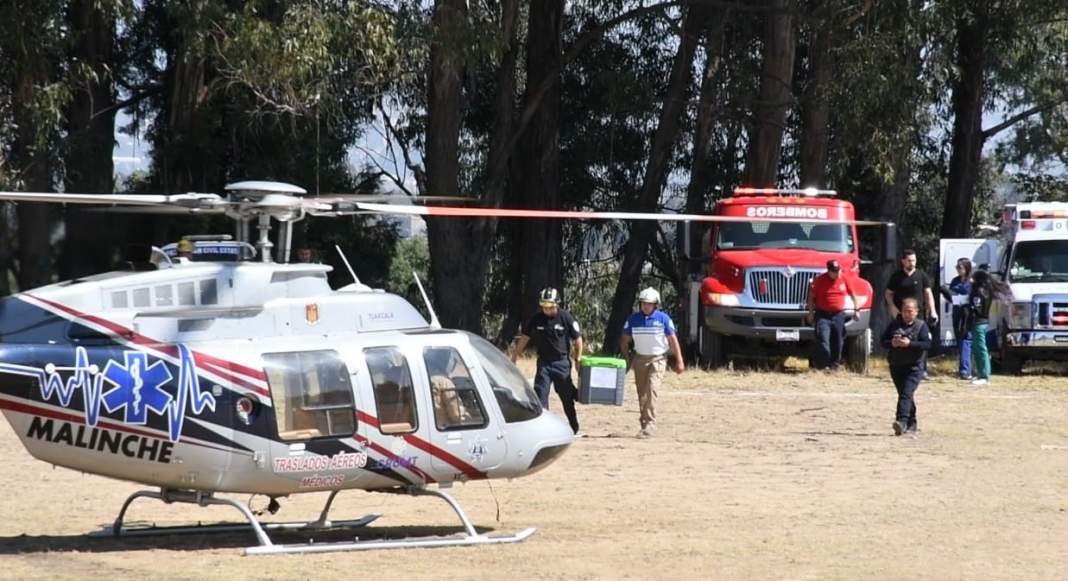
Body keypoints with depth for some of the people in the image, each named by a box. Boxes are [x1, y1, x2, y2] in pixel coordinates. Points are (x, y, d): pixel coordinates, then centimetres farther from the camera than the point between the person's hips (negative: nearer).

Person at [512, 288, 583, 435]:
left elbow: (577, 338, 0)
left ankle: (575, 429, 22)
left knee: (567, 397, 8)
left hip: (562, 363, -2)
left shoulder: (565, 317, -8)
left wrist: (578, 359, -1)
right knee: (540, 395, -8)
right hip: (544, 362, 2)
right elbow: (524, 338, 7)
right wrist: (514, 358, 8)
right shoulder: (536, 319, -3)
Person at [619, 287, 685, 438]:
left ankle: (650, 424, -21)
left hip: (658, 359, -4)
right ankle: (644, 420, 14)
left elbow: (673, 340, -2)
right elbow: (625, 341, 11)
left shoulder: (663, 319, -6)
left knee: (651, 389, -18)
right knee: (642, 393, 4)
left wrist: (679, 361, -4)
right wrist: (625, 359, 4)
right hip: (640, 358, 4)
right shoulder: (633, 319, 2)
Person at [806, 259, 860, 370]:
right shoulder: (820, 280, -4)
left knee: (837, 342, 7)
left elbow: (853, 295, 15)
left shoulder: (844, 280, 4)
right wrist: (811, 312, -2)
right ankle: (822, 364, -15)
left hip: (838, 315, 3)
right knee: (822, 340, -15)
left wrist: (855, 310, 13)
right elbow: (811, 296, 2)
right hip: (822, 315, -3)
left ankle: (834, 364, 18)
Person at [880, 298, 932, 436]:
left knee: (906, 394, -19)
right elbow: (883, 341, 8)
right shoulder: (894, 324, 10)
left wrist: (909, 344, -22)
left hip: (913, 367, -5)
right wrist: (892, 343, -14)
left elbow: (927, 344, -12)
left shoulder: (921, 326, -2)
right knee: (905, 395, 13)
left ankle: (902, 421, -30)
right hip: (896, 366, 5)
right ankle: (911, 424, 24)